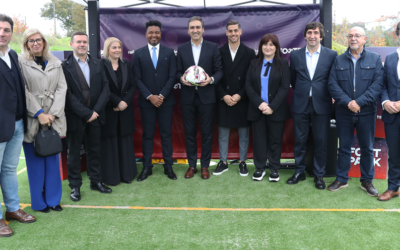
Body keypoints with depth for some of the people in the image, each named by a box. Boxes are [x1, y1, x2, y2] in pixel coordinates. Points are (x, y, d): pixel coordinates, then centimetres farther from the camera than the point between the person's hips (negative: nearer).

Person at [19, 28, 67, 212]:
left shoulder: (55, 63, 10)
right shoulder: (21, 62, -1)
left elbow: (62, 88, 3)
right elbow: (24, 91, -6)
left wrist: (53, 113, -8)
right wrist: (39, 114, -12)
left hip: (53, 118, 3)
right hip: (32, 120, -3)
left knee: (52, 159, 8)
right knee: (35, 161, 5)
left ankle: (53, 198, 20)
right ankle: (39, 201, 17)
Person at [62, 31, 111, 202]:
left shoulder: (97, 64, 7)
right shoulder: (65, 66, -7)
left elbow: (105, 88, 2)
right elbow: (67, 94, -13)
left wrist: (96, 111, -9)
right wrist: (86, 113, -15)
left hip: (95, 116, 4)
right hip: (75, 117, -4)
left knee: (94, 150, 14)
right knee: (74, 153, 8)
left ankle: (96, 181, 27)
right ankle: (75, 186, 19)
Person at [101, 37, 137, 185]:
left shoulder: (126, 65, 9)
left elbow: (133, 85, 4)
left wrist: (125, 102, -10)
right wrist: (118, 102, -16)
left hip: (125, 110, 4)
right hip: (108, 110, -4)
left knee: (125, 142, 10)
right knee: (110, 143, 3)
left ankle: (127, 173, 20)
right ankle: (110, 175, 13)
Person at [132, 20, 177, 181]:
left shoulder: (169, 52, 5)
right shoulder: (138, 54, 4)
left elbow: (172, 77, -1)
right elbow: (137, 79, -1)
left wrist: (162, 95, -12)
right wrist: (150, 96, -12)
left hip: (166, 101, 0)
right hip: (146, 101, 0)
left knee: (166, 134, 6)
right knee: (147, 135, 6)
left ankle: (168, 166, 14)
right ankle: (147, 167, 14)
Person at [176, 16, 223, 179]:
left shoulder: (213, 48, 2)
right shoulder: (181, 49, 7)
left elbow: (219, 71, 1)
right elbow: (178, 72, 7)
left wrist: (211, 79, -18)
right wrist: (181, 78, -14)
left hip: (206, 97, -1)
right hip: (188, 97, 2)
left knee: (207, 133, 6)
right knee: (189, 133, 9)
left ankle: (205, 166, 19)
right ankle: (192, 165, 21)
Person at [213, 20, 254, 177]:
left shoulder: (249, 53, 2)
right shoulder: (219, 52, 3)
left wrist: (240, 95, -11)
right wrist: (224, 96, -9)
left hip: (243, 100, 0)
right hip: (224, 100, 1)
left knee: (244, 133, 8)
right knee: (223, 133, 8)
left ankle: (243, 162, 22)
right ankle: (223, 162, 21)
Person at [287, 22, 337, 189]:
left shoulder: (331, 55, -1)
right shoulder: (295, 55, 4)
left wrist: (327, 95, 3)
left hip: (321, 105, -1)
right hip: (300, 104, 1)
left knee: (321, 141, 5)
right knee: (299, 140, 9)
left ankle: (319, 175, 20)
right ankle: (299, 172, 24)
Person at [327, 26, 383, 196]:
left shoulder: (375, 59, 2)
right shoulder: (339, 60, 6)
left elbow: (378, 83, -8)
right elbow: (332, 84, -3)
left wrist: (359, 102, -18)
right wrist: (347, 102, -16)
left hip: (366, 112, -1)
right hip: (343, 112, 1)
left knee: (367, 148, 8)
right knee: (344, 147, 10)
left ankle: (367, 181, 22)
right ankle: (341, 179, 22)